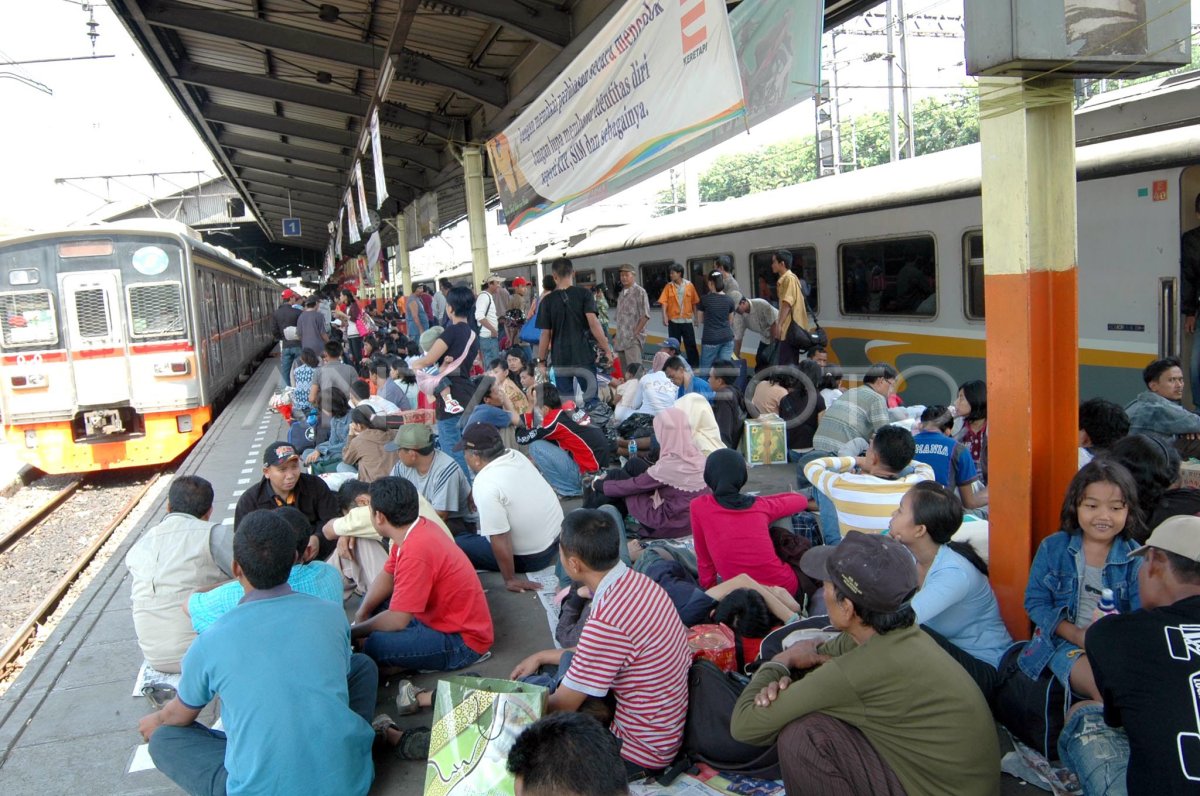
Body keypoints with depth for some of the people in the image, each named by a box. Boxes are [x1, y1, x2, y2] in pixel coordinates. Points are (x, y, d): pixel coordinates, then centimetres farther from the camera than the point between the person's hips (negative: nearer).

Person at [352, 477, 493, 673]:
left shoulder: (415, 552, -30)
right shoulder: (416, 527, -2)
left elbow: (396, 621, -26)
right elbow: (387, 576, 10)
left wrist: (352, 632, -10)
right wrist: (361, 613, -3)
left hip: (463, 641, -10)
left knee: (375, 645, -28)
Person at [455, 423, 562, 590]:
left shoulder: (485, 486, -28)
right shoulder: (515, 455, -5)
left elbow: (500, 540, -26)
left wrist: (510, 579, -16)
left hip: (531, 556, -8)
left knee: (456, 546, 2)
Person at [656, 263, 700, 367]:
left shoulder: (689, 285, 0)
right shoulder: (668, 286, -1)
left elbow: (694, 302, 5)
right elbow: (664, 302, -7)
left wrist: (695, 317, 6)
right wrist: (664, 316, -19)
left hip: (687, 321, 0)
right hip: (673, 321, 0)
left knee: (691, 345, 5)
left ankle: (695, 367, 14)